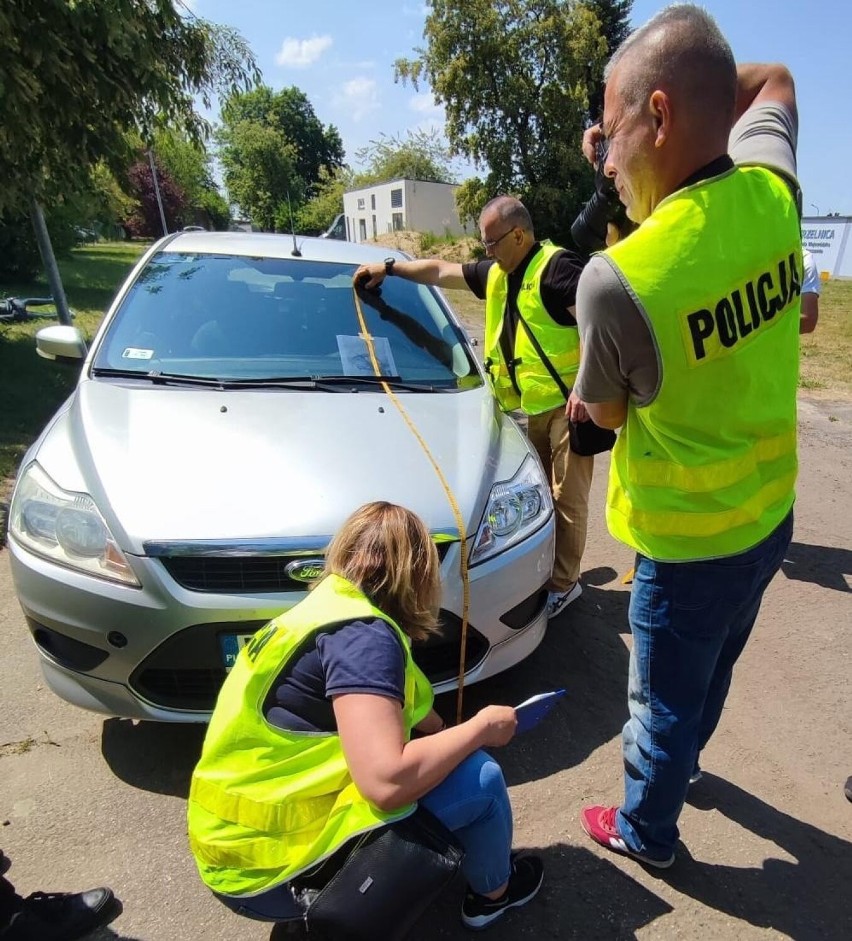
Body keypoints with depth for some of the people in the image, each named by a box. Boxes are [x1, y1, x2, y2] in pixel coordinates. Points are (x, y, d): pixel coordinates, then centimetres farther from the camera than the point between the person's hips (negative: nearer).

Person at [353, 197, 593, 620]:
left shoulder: (558, 266, -10)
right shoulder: (495, 273, 17)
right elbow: (440, 271, 27)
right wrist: (389, 267, 29)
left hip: (566, 403, -8)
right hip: (530, 407, 8)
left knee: (567, 496, 0)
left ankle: (563, 583, 11)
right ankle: (542, 572, 25)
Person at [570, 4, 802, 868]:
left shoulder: (616, 279, -31)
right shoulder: (771, 193, -8)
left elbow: (602, 412, -10)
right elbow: (772, 80, 16)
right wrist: (694, 81, 5)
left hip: (687, 545, -7)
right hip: (768, 515, 7)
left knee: (663, 702, 17)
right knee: (711, 670, 30)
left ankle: (645, 834, 44)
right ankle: (681, 760, 58)